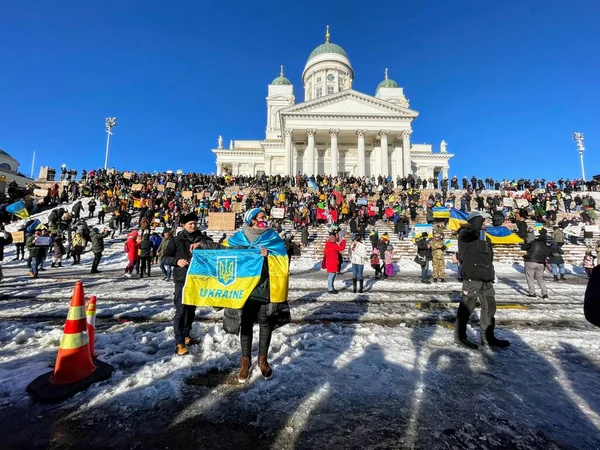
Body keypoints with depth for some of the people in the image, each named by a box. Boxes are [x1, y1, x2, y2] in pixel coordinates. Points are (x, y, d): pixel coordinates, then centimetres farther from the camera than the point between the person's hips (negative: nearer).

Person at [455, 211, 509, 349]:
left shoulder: (485, 238, 19)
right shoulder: (465, 234, -6)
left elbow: (488, 259, 23)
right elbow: (473, 227, -30)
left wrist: (492, 274, 20)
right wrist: (481, 216, -13)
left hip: (486, 279, 9)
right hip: (472, 278, -9)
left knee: (489, 307, 15)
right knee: (466, 307, -1)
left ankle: (488, 337, 29)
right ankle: (460, 336, 12)